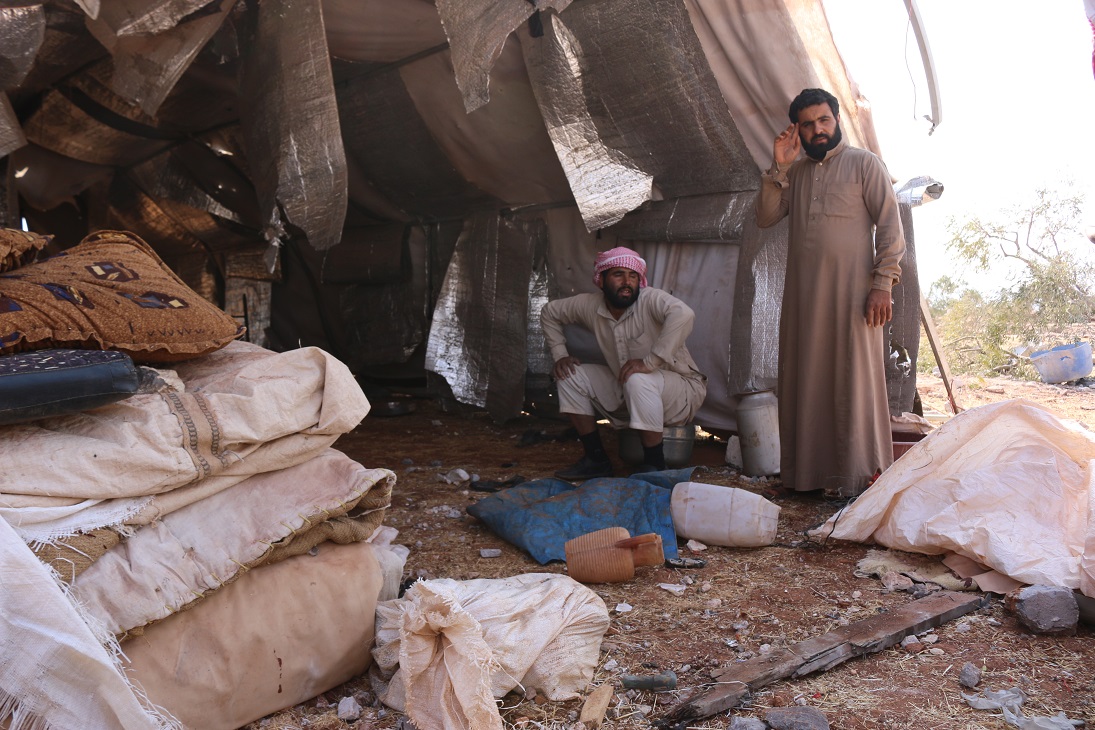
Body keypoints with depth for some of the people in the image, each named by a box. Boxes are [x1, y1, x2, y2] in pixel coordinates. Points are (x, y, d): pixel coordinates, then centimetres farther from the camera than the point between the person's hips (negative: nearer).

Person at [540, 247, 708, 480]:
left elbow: (683, 314, -42)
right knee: (571, 375, -3)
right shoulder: (590, 305, -3)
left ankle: (655, 466, -20)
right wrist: (560, 354, 3)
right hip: (625, 391, 7)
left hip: (681, 390, -6)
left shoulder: (651, 300, -21)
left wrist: (650, 361, -41)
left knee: (637, 381, -37)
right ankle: (596, 459, 3)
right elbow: (550, 312, 14)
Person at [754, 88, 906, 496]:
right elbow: (765, 218, 7)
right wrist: (778, 168, -2)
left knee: (854, 381, -2)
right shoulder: (795, 173, 17)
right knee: (805, 382, 7)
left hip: (851, 293, -5)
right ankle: (808, 472, 16)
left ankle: (859, 478, 5)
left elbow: (890, 227, -3)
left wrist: (882, 284, -12)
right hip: (803, 294, 5)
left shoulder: (864, 163, 2)